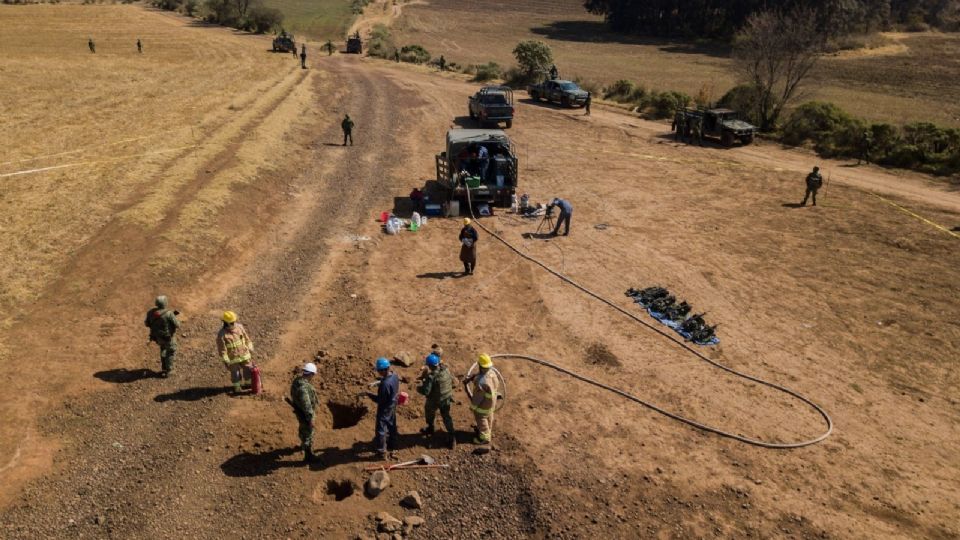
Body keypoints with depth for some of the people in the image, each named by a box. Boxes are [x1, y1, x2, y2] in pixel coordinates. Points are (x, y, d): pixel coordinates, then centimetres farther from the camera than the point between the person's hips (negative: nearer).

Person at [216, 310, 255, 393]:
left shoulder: (239, 327, -10)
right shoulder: (221, 334, -23)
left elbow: (247, 339, 2)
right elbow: (222, 349, -17)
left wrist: (251, 351, 6)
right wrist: (226, 362, -14)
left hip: (244, 355, 4)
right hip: (232, 358, -4)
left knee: (248, 370, 16)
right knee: (235, 373, 12)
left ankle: (248, 383, 41)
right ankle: (237, 386, 37)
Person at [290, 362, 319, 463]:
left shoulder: (298, 380, -6)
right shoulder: (303, 387, -37)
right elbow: (306, 405, -32)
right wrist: (311, 418, -24)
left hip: (300, 412, 9)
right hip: (305, 414, -9)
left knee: (303, 429, 32)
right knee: (308, 434, 7)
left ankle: (303, 444, 56)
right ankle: (308, 456, 21)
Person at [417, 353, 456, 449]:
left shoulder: (431, 377, -29)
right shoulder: (445, 369, -9)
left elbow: (425, 391, -30)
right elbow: (452, 380, 8)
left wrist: (419, 388, -8)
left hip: (435, 400, -5)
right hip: (447, 398, 5)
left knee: (429, 412, 26)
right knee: (446, 417, 18)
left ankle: (430, 428, 50)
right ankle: (452, 438, 12)